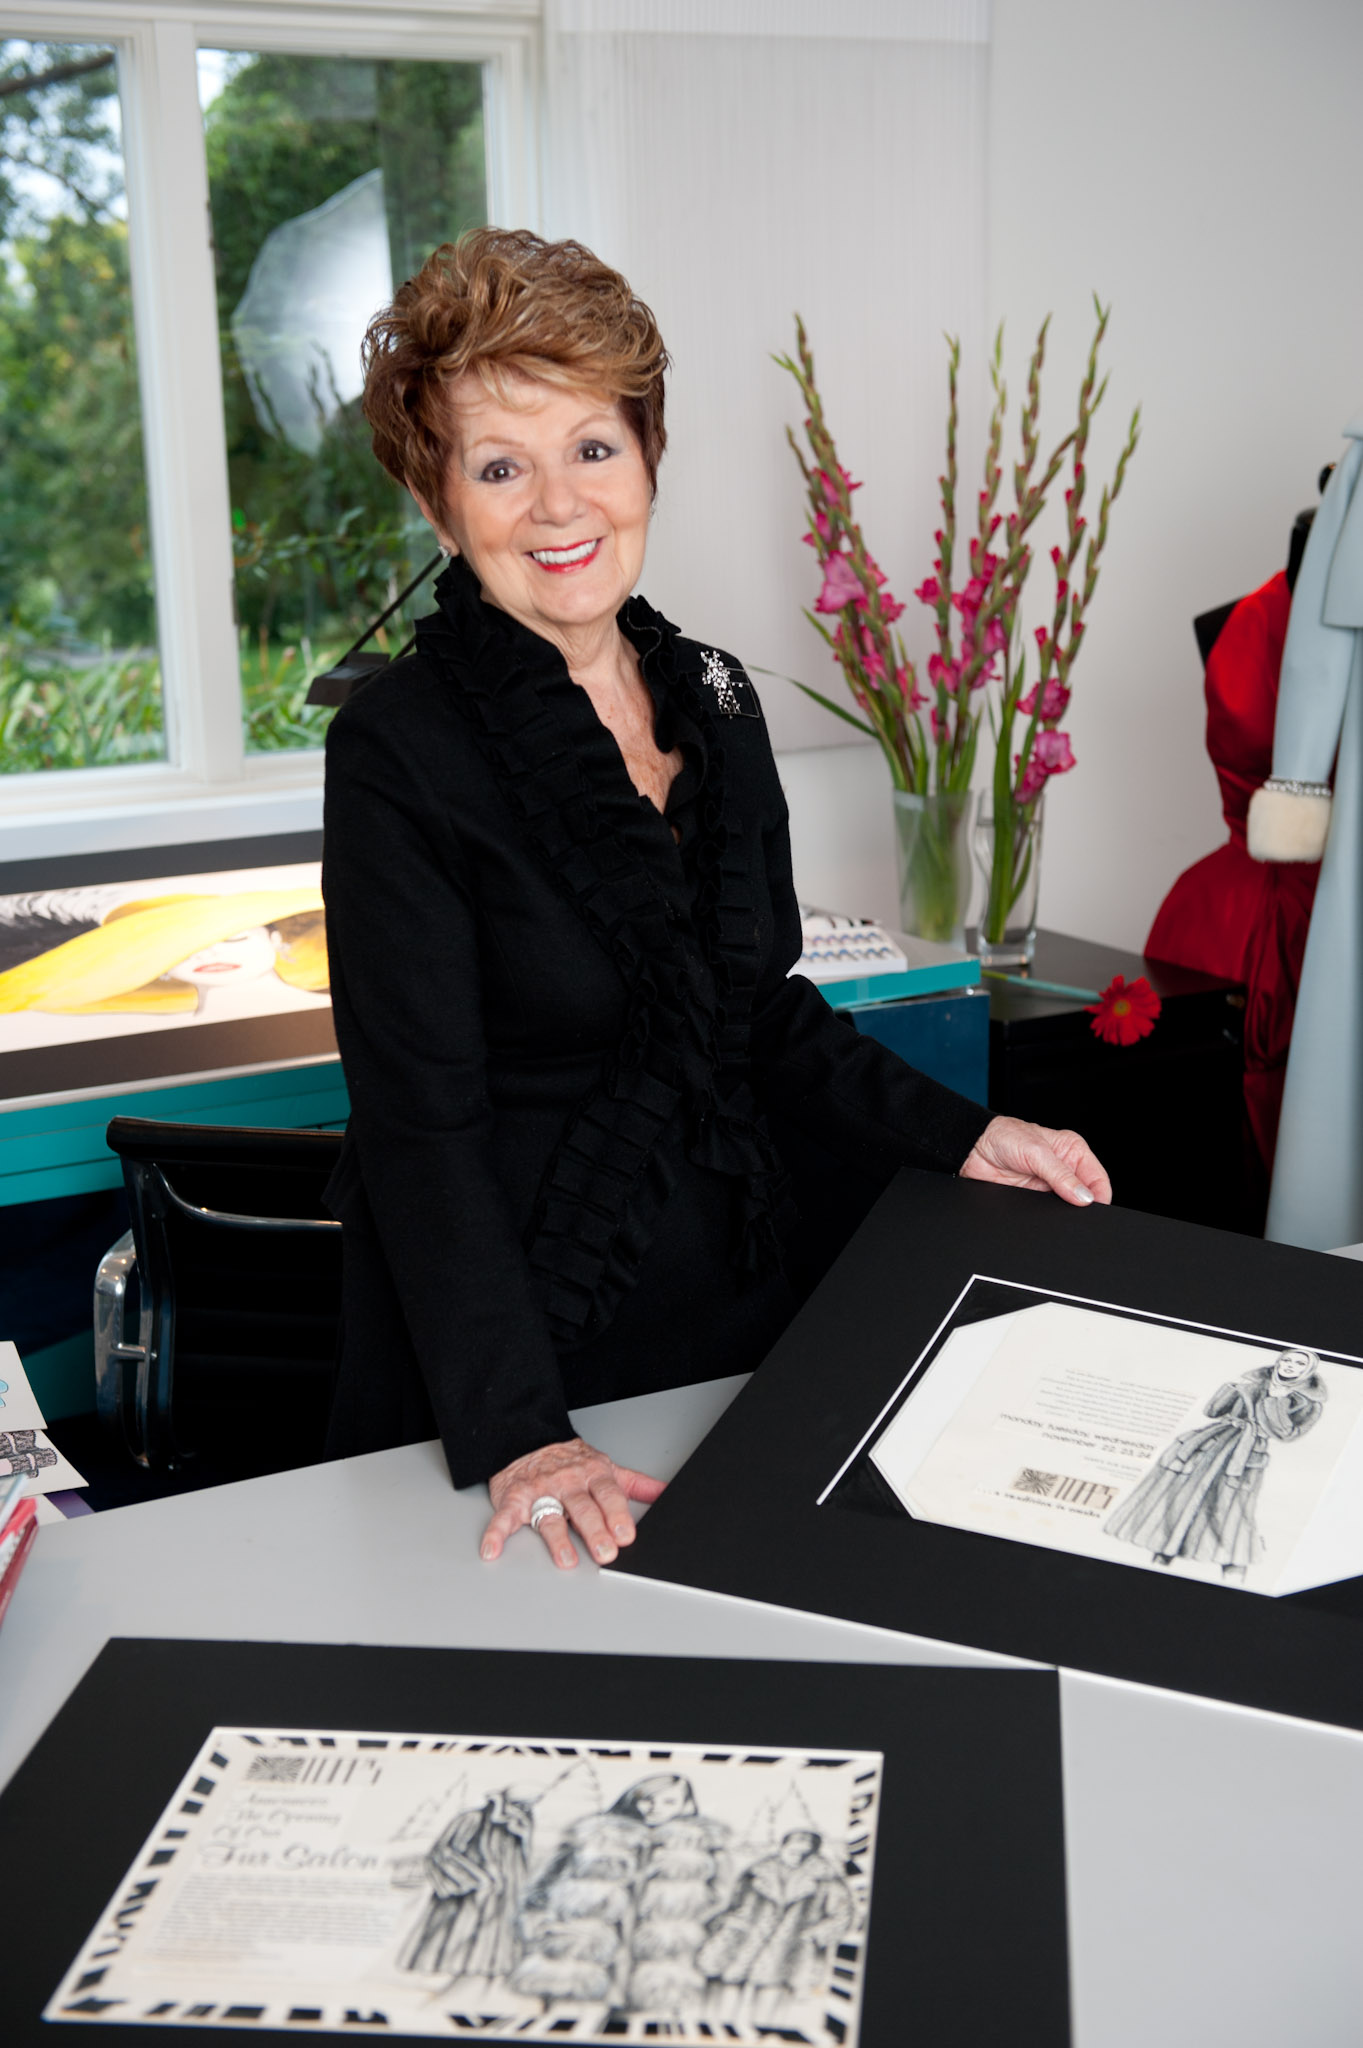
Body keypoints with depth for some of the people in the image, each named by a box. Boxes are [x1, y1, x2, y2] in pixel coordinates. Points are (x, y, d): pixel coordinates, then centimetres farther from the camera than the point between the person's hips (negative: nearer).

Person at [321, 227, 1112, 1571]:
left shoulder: (713, 701, 4)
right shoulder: (399, 752, -16)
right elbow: (420, 1120, -20)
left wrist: (959, 1136, 3)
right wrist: (515, 1435, -27)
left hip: (739, 1311, 6)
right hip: (511, 1348, -5)